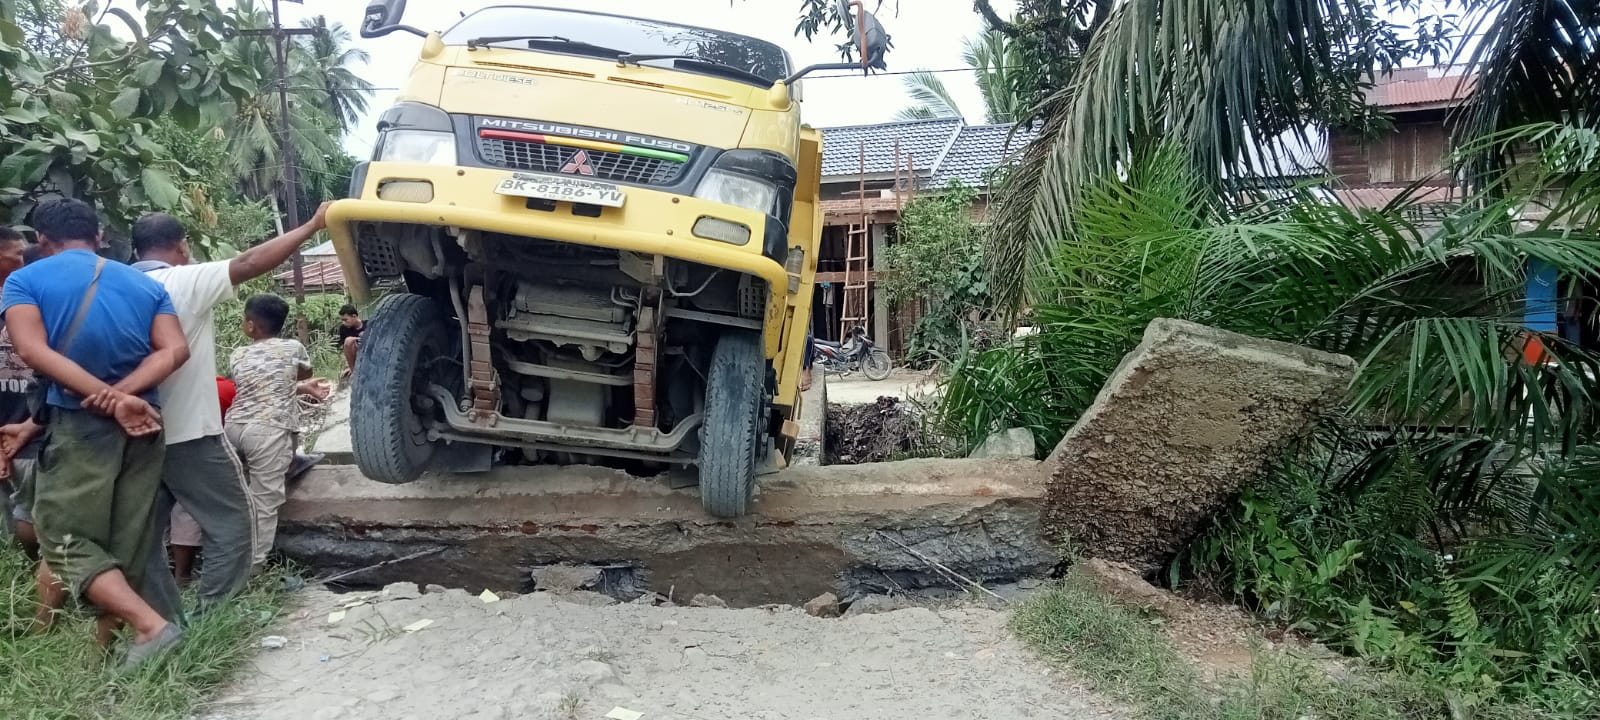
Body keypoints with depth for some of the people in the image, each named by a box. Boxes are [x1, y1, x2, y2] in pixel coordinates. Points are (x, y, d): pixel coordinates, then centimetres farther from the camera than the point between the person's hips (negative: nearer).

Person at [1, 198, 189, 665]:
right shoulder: (146, 284, 13)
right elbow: (175, 350, -2)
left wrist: (113, 400, -19)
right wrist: (123, 393, -13)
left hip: (80, 424, -4)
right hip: (145, 424, 5)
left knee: (67, 540, 0)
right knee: (126, 545, 10)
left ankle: (150, 625, -17)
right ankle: (104, 645, 19)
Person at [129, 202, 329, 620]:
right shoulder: (185, 281, -11)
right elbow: (250, 263, -16)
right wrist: (313, 225, -12)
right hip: (189, 434, -7)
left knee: (146, 535, 13)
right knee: (231, 524, 4)